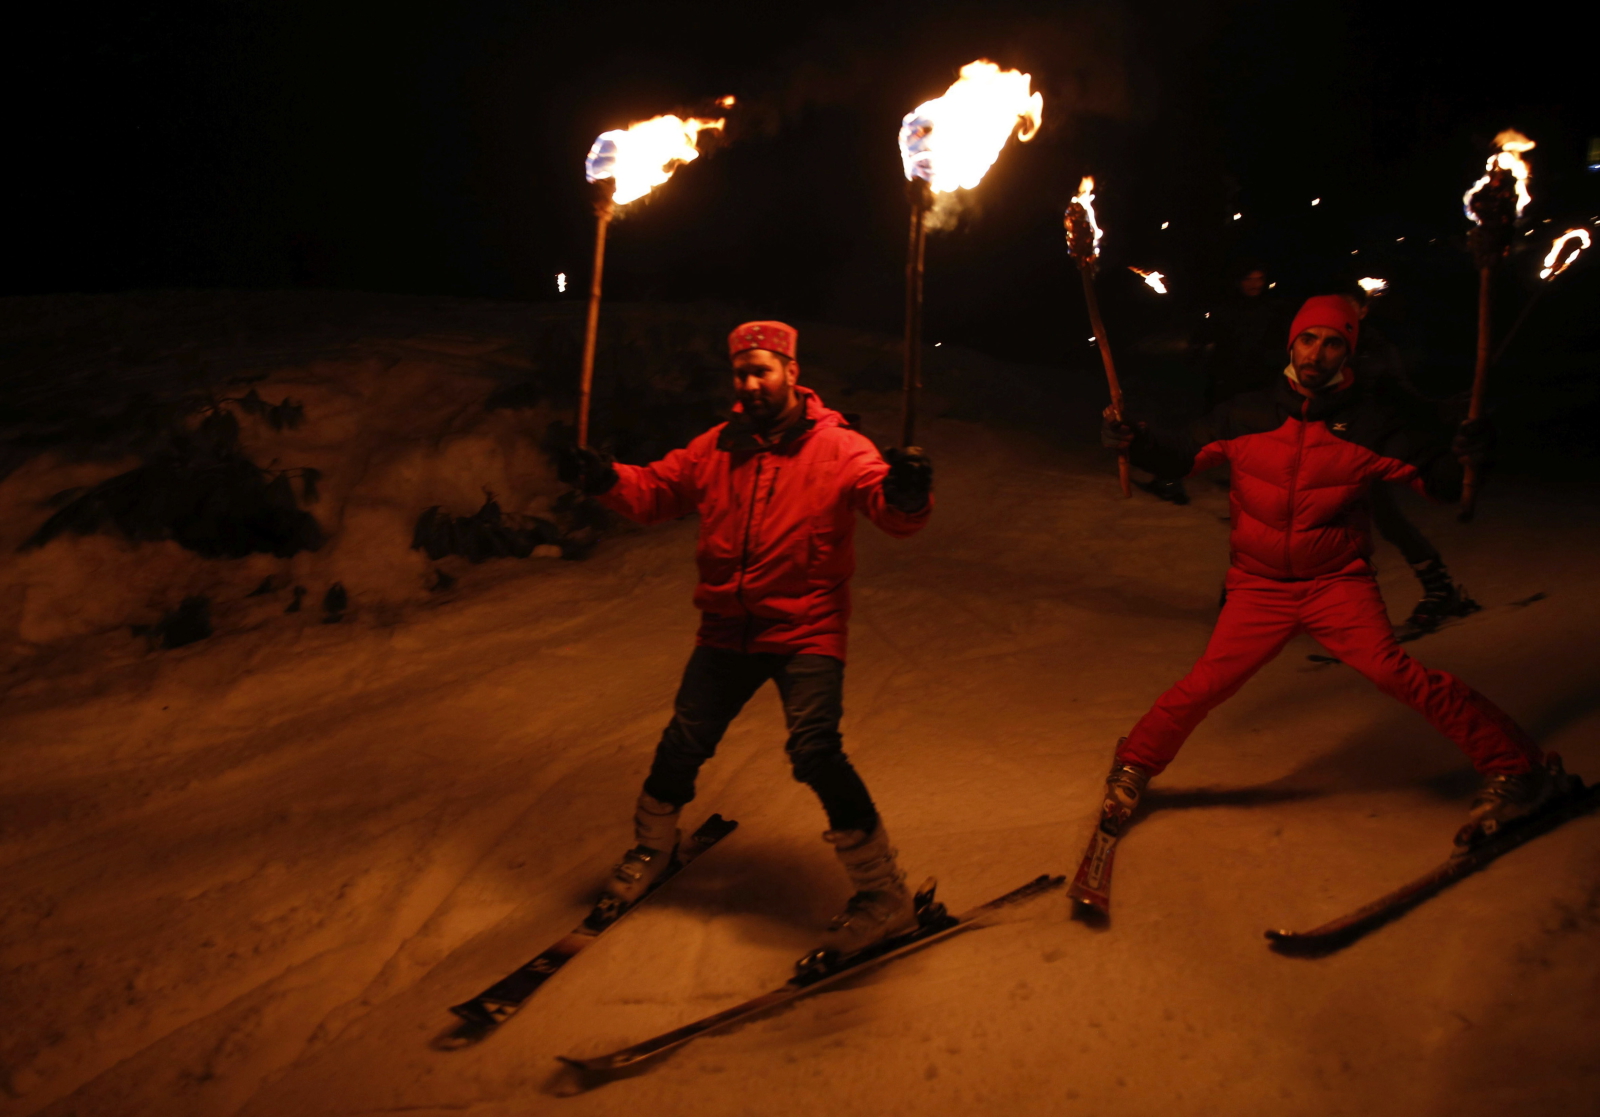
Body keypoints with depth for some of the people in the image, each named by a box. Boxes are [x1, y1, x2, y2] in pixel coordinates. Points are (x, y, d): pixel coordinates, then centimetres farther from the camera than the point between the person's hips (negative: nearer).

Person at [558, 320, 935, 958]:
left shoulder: (838, 448, -7)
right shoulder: (718, 447, 7)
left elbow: (893, 512, -20)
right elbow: (655, 491, 9)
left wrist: (905, 493, -44)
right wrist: (605, 479, -11)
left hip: (806, 630, -5)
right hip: (727, 629, 5)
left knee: (815, 751, -20)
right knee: (683, 745, 12)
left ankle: (883, 894, -5)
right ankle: (653, 846, 42)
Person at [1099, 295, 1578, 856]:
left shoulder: (1369, 421, -4)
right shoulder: (1247, 414, -3)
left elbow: (1440, 480, -1)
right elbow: (1178, 455, 4)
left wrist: (1468, 454, -23)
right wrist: (1132, 440, -15)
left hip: (1338, 583, -1)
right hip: (1260, 588, 1)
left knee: (1394, 671, -21)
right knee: (1204, 686, -9)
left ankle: (1516, 768, -8)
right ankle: (1133, 767, 15)